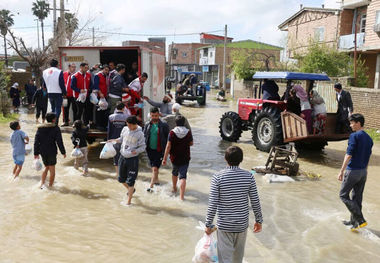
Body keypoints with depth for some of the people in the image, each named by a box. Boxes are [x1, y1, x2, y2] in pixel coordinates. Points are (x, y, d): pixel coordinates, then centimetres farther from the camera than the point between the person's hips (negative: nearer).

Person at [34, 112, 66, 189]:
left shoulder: (40, 128, 6)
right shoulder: (55, 128, -9)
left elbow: (36, 141, 5)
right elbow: (59, 141, -12)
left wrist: (36, 153, 9)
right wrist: (63, 152, -5)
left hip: (42, 152, 5)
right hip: (51, 152, -5)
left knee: (46, 167, 21)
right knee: (52, 169, 8)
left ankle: (42, 184, 12)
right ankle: (50, 186, 13)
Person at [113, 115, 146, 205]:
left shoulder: (139, 134, -14)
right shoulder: (125, 129, 1)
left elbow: (143, 147, -10)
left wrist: (135, 151, -28)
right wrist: (114, 140, -1)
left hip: (133, 159, -6)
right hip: (123, 157, 6)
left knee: (130, 181, -1)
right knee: (121, 179, 16)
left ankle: (129, 201, 13)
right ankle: (131, 190, 44)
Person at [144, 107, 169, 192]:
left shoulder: (164, 125, -8)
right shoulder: (147, 125, 4)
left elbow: (167, 139, -3)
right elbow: (144, 137, 13)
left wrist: (166, 150, -5)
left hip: (159, 150, -5)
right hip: (150, 150, 5)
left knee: (155, 168, -10)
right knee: (153, 167, 20)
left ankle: (151, 186, -9)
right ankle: (156, 180, 40)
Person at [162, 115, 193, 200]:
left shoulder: (172, 133, -11)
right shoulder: (188, 132, -7)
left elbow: (168, 146, -13)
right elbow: (191, 143, 6)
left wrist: (164, 158, -10)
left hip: (174, 157, 1)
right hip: (185, 158, -1)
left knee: (174, 172, 25)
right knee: (183, 176, -2)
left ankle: (174, 188, 45)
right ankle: (181, 196, -12)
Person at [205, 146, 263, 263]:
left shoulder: (217, 177, -15)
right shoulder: (249, 176, -9)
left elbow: (213, 204, -14)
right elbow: (255, 201, -4)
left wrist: (208, 224, -3)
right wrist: (259, 220, 10)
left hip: (224, 225, -2)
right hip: (242, 224, 3)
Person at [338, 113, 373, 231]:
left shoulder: (354, 136, -15)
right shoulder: (369, 138, 10)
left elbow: (349, 155, -20)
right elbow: (368, 157, 15)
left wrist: (341, 171, -18)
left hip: (352, 171, -8)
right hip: (363, 171, 8)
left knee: (343, 195, 4)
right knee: (357, 197, 16)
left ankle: (360, 220, -3)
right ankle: (354, 220, 26)